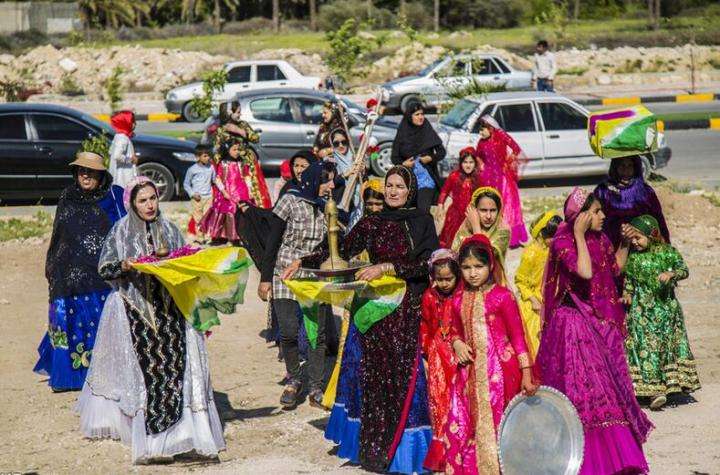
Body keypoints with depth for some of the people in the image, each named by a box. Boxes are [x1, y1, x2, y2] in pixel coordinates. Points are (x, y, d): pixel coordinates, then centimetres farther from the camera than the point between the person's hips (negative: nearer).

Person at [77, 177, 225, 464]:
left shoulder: (169, 230, 11)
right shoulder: (121, 231, 3)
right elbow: (104, 268, 3)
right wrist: (124, 266, -16)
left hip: (168, 308, 2)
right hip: (133, 308, -2)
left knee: (175, 362, -9)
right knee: (144, 365, -10)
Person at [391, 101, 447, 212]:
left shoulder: (429, 132, 1)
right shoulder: (402, 135, 4)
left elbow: (442, 152, 3)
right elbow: (394, 157, 7)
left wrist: (431, 158, -15)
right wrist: (403, 163, -12)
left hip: (426, 179, -2)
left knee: (423, 210, -15)